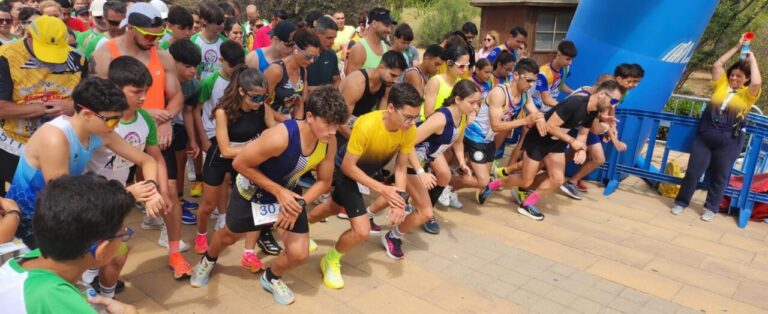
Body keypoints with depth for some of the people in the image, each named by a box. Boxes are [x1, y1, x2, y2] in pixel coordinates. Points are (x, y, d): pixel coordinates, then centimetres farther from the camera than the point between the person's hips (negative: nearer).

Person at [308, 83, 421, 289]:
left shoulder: (410, 130, -25)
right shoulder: (366, 126, -40)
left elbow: (401, 166, -12)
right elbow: (348, 167, -30)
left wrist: (400, 197, -24)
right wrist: (382, 189, -33)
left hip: (375, 168, 6)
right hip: (350, 171, -6)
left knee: (336, 207, 29)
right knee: (362, 231, -15)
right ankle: (331, 260, 15)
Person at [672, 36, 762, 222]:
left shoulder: (748, 94, -1)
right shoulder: (721, 85, 7)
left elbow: (757, 82, -21)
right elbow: (717, 65, 2)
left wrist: (752, 59, -10)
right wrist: (737, 48, 4)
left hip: (729, 142, -2)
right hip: (704, 136, 2)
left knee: (719, 176, 8)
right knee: (693, 170, 4)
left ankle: (711, 208, 21)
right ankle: (682, 202, 17)